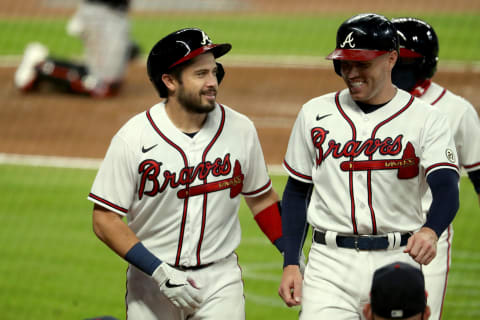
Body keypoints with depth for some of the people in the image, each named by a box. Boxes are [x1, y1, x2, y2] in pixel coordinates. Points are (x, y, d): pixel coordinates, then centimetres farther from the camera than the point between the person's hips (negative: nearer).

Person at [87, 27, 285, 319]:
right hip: (151, 281, -1)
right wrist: (159, 272, -19)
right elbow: (105, 219, -11)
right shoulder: (133, 138, -11)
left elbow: (261, 197, 12)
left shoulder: (240, 129, -2)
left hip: (220, 280, 2)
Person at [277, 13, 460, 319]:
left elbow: (447, 189, -16)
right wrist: (290, 264, 4)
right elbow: (297, 191, 13)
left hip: (398, 261, -1)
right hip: (330, 263, 1)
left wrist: (430, 231, -38)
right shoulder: (316, 113, 7)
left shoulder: (427, 119, -2)